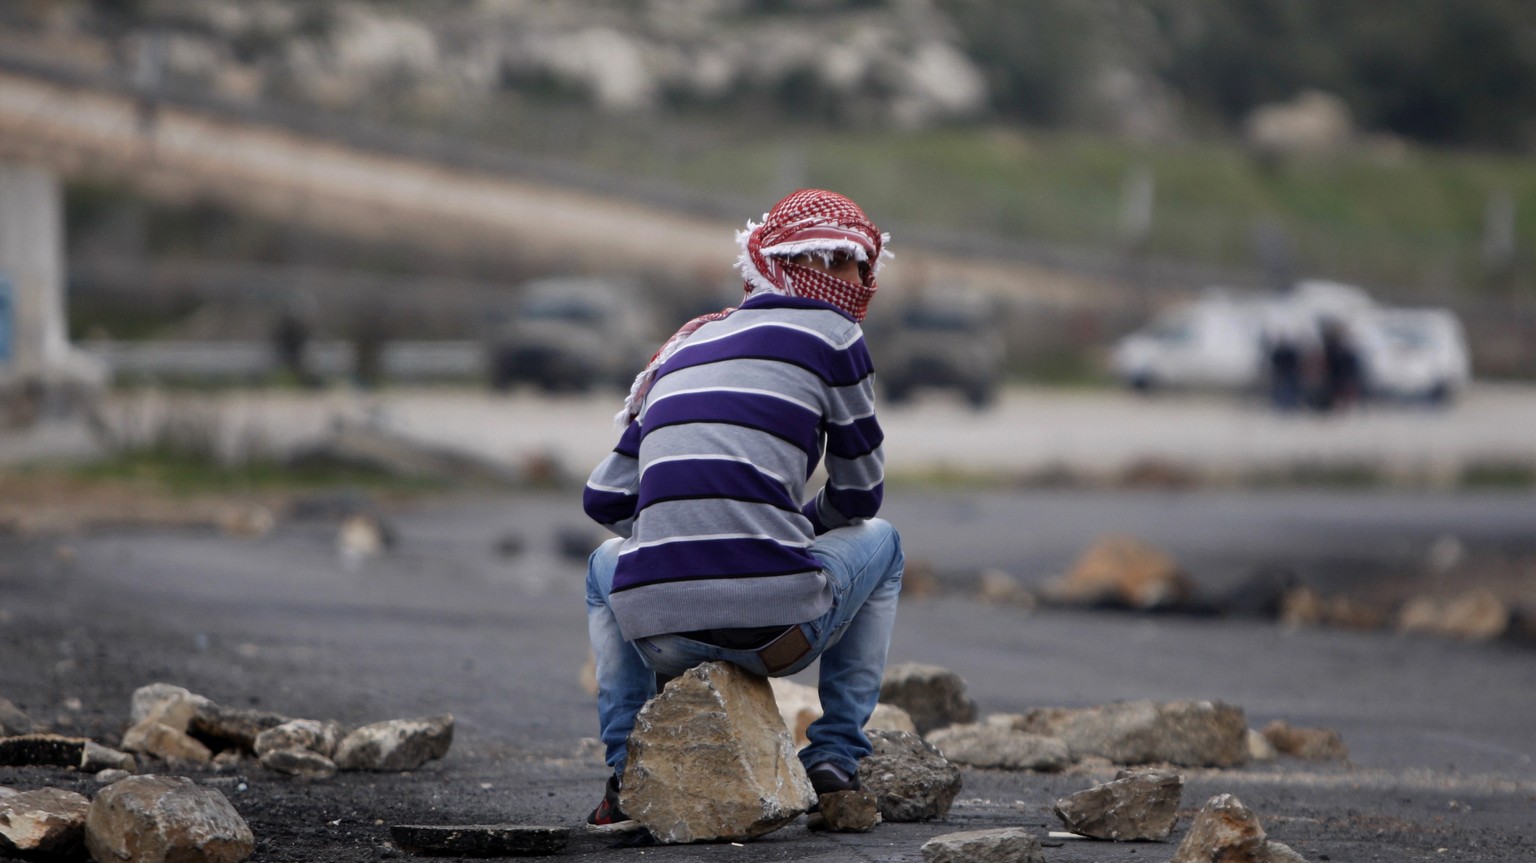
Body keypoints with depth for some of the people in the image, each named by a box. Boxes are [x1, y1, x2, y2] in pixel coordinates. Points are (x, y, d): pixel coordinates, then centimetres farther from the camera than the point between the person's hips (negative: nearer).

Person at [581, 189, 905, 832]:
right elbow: (859, 495, 14)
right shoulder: (829, 334, 7)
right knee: (876, 539, 29)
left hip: (660, 633, 4)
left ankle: (626, 770, 22)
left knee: (608, 561, 40)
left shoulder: (685, 345, 22)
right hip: (777, 631, -4)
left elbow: (605, 500, 22)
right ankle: (834, 757, 21)